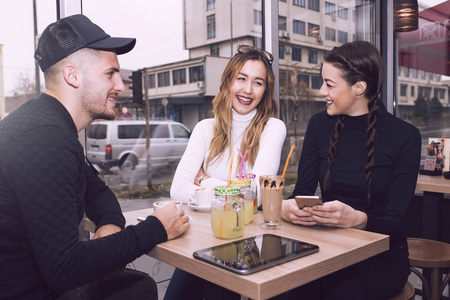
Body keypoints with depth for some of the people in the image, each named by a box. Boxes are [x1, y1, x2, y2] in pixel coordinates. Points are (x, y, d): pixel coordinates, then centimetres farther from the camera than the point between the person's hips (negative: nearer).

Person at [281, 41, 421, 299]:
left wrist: (356, 218, -32)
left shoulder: (405, 136, -7)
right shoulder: (320, 125, 4)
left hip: (382, 258, -2)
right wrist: (287, 207, -22)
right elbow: (302, 191, 1)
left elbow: (396, 221, -11)